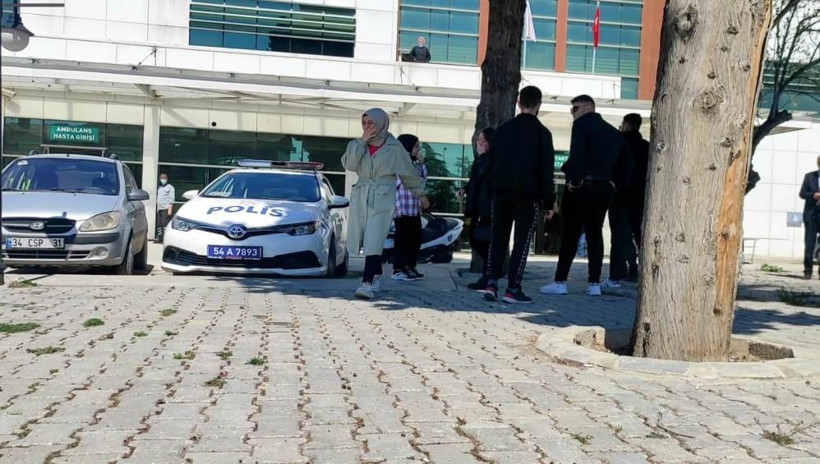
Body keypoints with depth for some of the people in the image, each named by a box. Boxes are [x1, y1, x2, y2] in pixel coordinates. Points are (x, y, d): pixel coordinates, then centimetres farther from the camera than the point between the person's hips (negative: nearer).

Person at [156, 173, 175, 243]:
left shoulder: (170, 187, 0)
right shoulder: (159, 187, 20)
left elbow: (171, 199, -7)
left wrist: (170, 209, -15)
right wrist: (157, 208, 15)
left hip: (166, 209, -7)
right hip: (159, 209, 7)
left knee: (165, 224, -12)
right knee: (159, 224, 4)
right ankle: (160, 238, 10)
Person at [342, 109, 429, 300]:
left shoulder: (394, 147, 0)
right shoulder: (358, 145, 9)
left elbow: (409, 172, 10)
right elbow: (349, 164, -9)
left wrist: (420, 194, 17)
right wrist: (361, 141, -12)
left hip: (383, 199, -4)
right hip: (360, 197, 4)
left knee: (374, 242, -13)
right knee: (363, 241, 7)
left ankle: (368, 283, -16)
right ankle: (376, 275, 26)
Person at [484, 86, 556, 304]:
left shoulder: (503, 129, 9)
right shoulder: (542, 133, -3)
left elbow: (492, 164, 9)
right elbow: (546, 170, -4)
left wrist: (493, 190, 12)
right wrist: (549, 202, 0)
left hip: (501, 193, 4)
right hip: (528, 195, -3)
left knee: (498, 239, 10)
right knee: (521, 242, 1)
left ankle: (492, 284, 1)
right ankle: (513, 290, -1)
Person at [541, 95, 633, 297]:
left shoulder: (581, 125, -4)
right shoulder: (612, 131, 18)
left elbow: (577, 155, -18)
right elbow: (626, 161, 16)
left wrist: (574, 179, -14)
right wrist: (617, 184, 13)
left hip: (582, 186, -6)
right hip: (605, 187, 6)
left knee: (571, 233, -4)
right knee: (595, 233, 8)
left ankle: (560, 282, -3)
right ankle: (595, 284, 6)